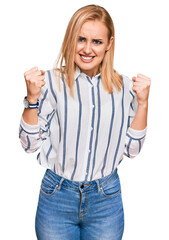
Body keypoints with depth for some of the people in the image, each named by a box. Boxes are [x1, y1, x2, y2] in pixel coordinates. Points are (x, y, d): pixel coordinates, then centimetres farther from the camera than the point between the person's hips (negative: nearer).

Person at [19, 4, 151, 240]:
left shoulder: (124, 87, 0)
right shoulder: (51, 82, -8)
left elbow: (132, 149, 3)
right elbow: (30, 144, -5)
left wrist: (142, 103, -6)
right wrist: (32, 98, -17)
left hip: (107, 200, 2)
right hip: (57, 196, -2)